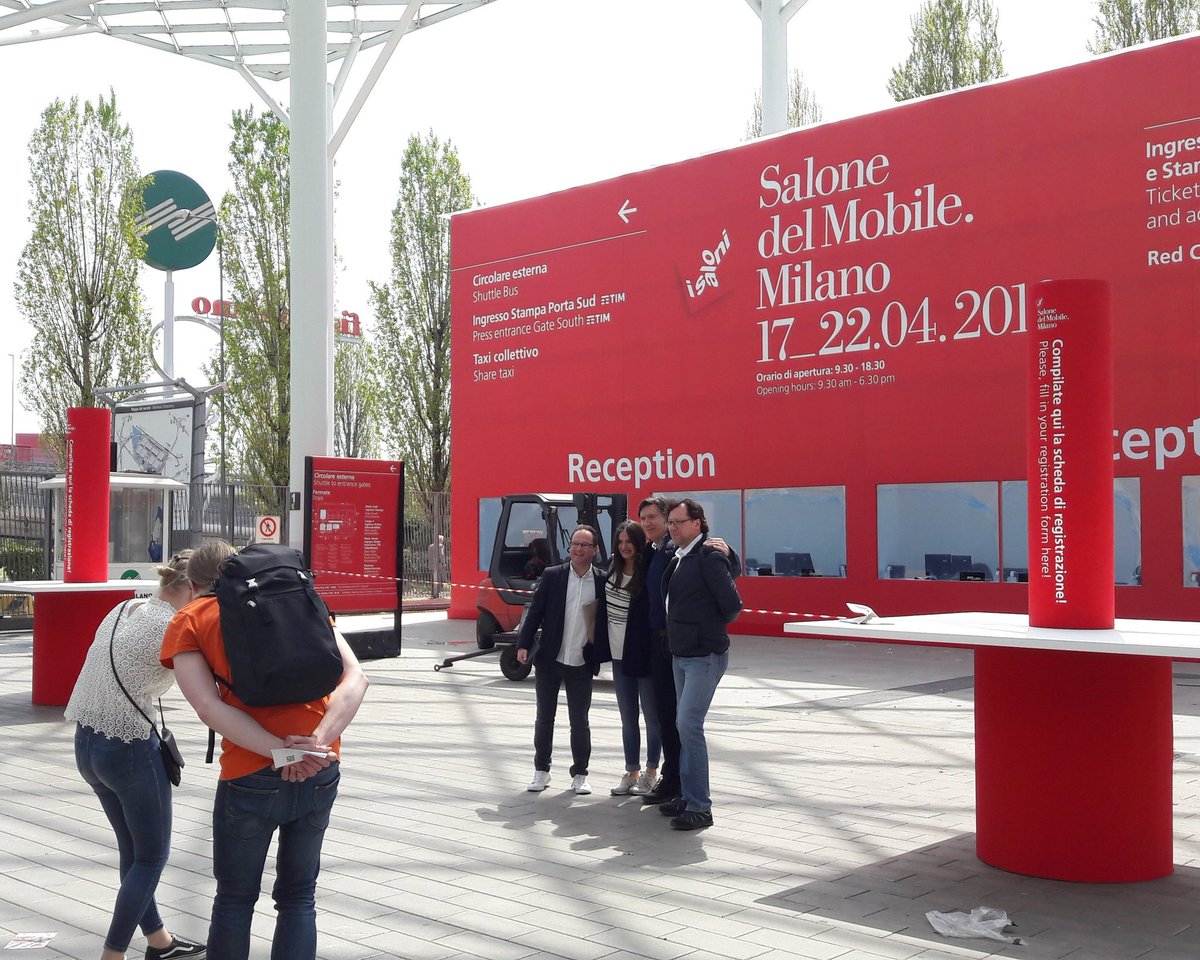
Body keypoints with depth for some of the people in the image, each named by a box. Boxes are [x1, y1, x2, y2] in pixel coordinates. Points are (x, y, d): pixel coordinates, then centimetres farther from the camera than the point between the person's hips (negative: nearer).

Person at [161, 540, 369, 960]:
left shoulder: (189, 621, 5)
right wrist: (320, 740, -12)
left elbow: (210, 707, -12)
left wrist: (280, 753, -16)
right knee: (299, 897, 18)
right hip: (322, 769, 3)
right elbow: (355, 677, 0)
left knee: (235, 897, 18)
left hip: (251, 773, -3)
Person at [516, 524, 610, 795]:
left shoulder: (602, 582, -1)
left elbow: (606, 620, 3)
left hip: (582, 664, 0)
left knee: (579, 721, 5)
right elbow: (535, 611, -1)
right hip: (548, 660, 1)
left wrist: (601, 656, -2)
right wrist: (523, 645, -8)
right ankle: (541, 771, 23)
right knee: (544, 718, 10)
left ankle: (580, 774, 19)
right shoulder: (552, 576, -2)